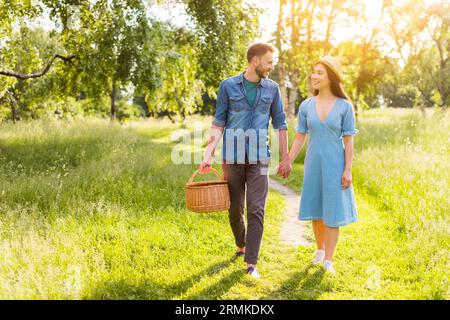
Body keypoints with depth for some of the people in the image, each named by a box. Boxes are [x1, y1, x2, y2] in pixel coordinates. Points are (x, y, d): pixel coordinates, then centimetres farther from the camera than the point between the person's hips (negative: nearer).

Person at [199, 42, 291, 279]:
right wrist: (208, 155, -9)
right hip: (232, 157, 0)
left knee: (256, 210, -8)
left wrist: (285, 158, 8)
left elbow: (280, 124, 9)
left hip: (259, 158, 1)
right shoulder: (228, 86, -1)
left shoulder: (271, 88, 5)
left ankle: (251, 263, -1)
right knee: (235, 209, 9)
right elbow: (218, 123, 0)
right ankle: (241, 245, 36)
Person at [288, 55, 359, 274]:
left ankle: (328, 260, 8)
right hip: (313, 163, 3)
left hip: (335, 164, -3)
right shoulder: (306, 106, 1)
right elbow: (299, 138, 4)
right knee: (315, 209, 13)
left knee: (332, 211, 0)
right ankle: (320, 249, 34)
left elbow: (348, 141, -6)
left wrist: (348, 170, -10)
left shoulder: (345, 106, -7)